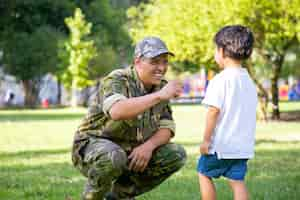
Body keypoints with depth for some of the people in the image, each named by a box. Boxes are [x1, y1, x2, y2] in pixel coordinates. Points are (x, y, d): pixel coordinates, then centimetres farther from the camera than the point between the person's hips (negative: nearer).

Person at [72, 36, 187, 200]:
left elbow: (167, 128, -1)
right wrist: (159, 96, -43)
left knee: (177, 155, -8)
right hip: (93, 145, -7)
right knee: (114, 157, -39)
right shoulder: (117, 80, -20)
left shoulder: (161, 86, 1)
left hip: (131, 152, 7)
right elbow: (116, 111, -42)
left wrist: (149, 145, -22)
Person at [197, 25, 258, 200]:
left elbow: (214, 110, -18)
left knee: (204, 173, 13)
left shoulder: (220, 80, -14)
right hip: (244, 144, 6)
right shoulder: (249, 81, 9)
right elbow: (251, 112, 13)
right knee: (237, 181, 6)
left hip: (221, 143, -6)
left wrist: (206, 139, -13)